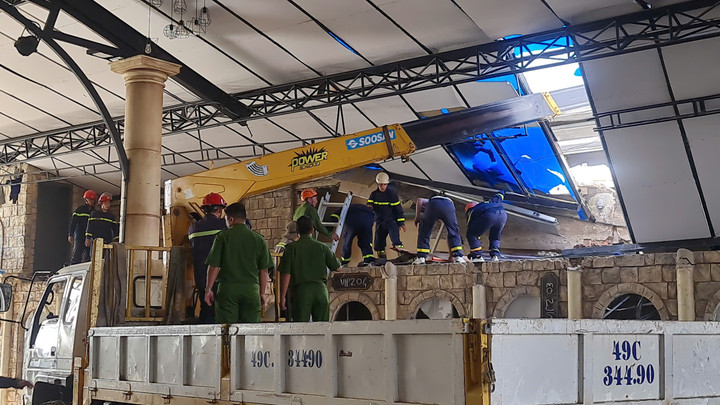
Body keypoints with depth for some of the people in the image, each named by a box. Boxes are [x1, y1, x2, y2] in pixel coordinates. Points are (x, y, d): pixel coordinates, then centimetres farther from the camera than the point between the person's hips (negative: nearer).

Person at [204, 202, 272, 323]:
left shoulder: (222, 237, -2)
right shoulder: (259, 239, 5)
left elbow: (214, 266, -4)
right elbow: (264, 270, 6)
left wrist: (208, 289, 5)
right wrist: (262, 293, 15)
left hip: (228, 288, -2)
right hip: (252, 289, 2)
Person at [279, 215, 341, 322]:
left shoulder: (291, 248, -1)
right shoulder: (322, 247, 5)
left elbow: (286, 274, -5)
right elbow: (337, 267, 12)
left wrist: (282, 297, -1)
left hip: (301, 290, -2)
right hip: (320, 289, 2)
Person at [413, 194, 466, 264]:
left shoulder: (429, 201, 46)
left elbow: (420, 200, 18)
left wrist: (417, 217, 22)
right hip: (449, 205, 1)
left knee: (424, 232, 17)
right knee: (454, 232, 22)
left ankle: (421, 258, 15)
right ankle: (458, 256, 15)